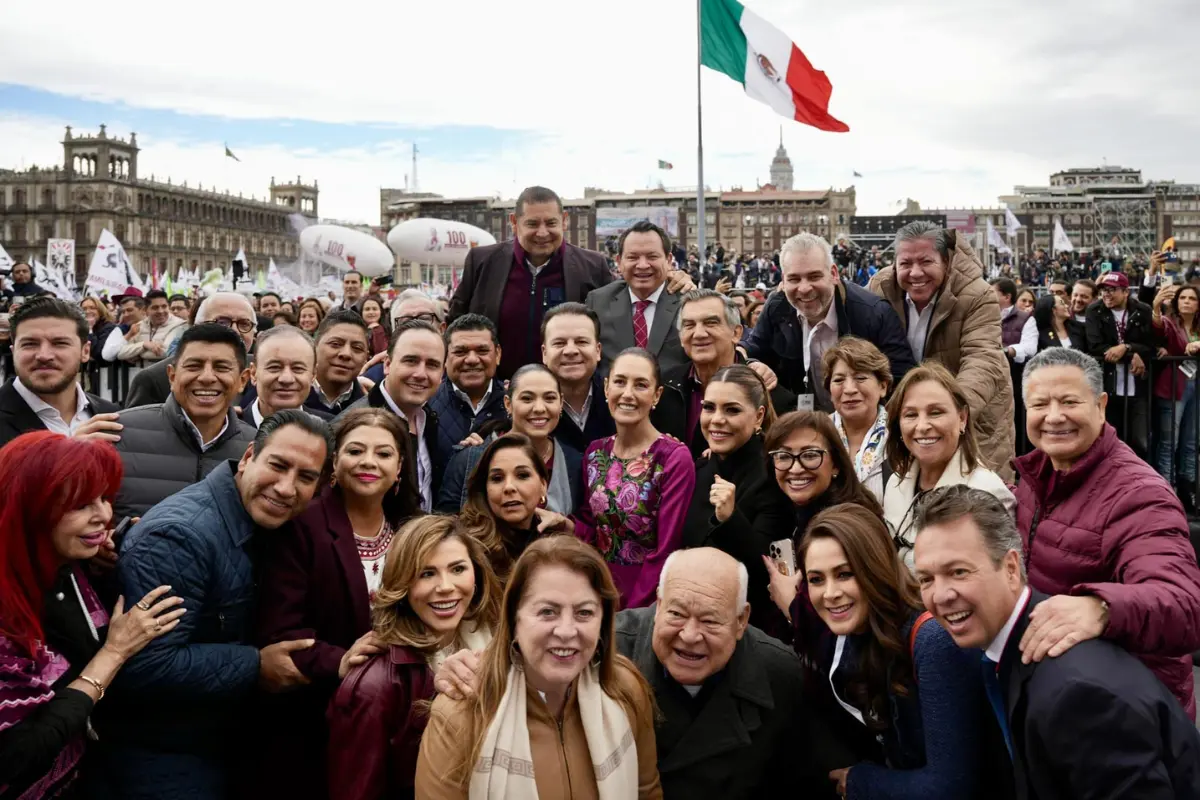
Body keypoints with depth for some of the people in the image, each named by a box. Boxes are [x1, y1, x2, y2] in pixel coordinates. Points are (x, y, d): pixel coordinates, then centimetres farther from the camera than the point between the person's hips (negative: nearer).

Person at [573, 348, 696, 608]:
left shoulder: (675, 458, -15)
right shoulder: (595, 452, 2)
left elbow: (665, 553, -17)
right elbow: (589, 526, 8)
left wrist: (630, 615, -17)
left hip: (647, 604, -4)